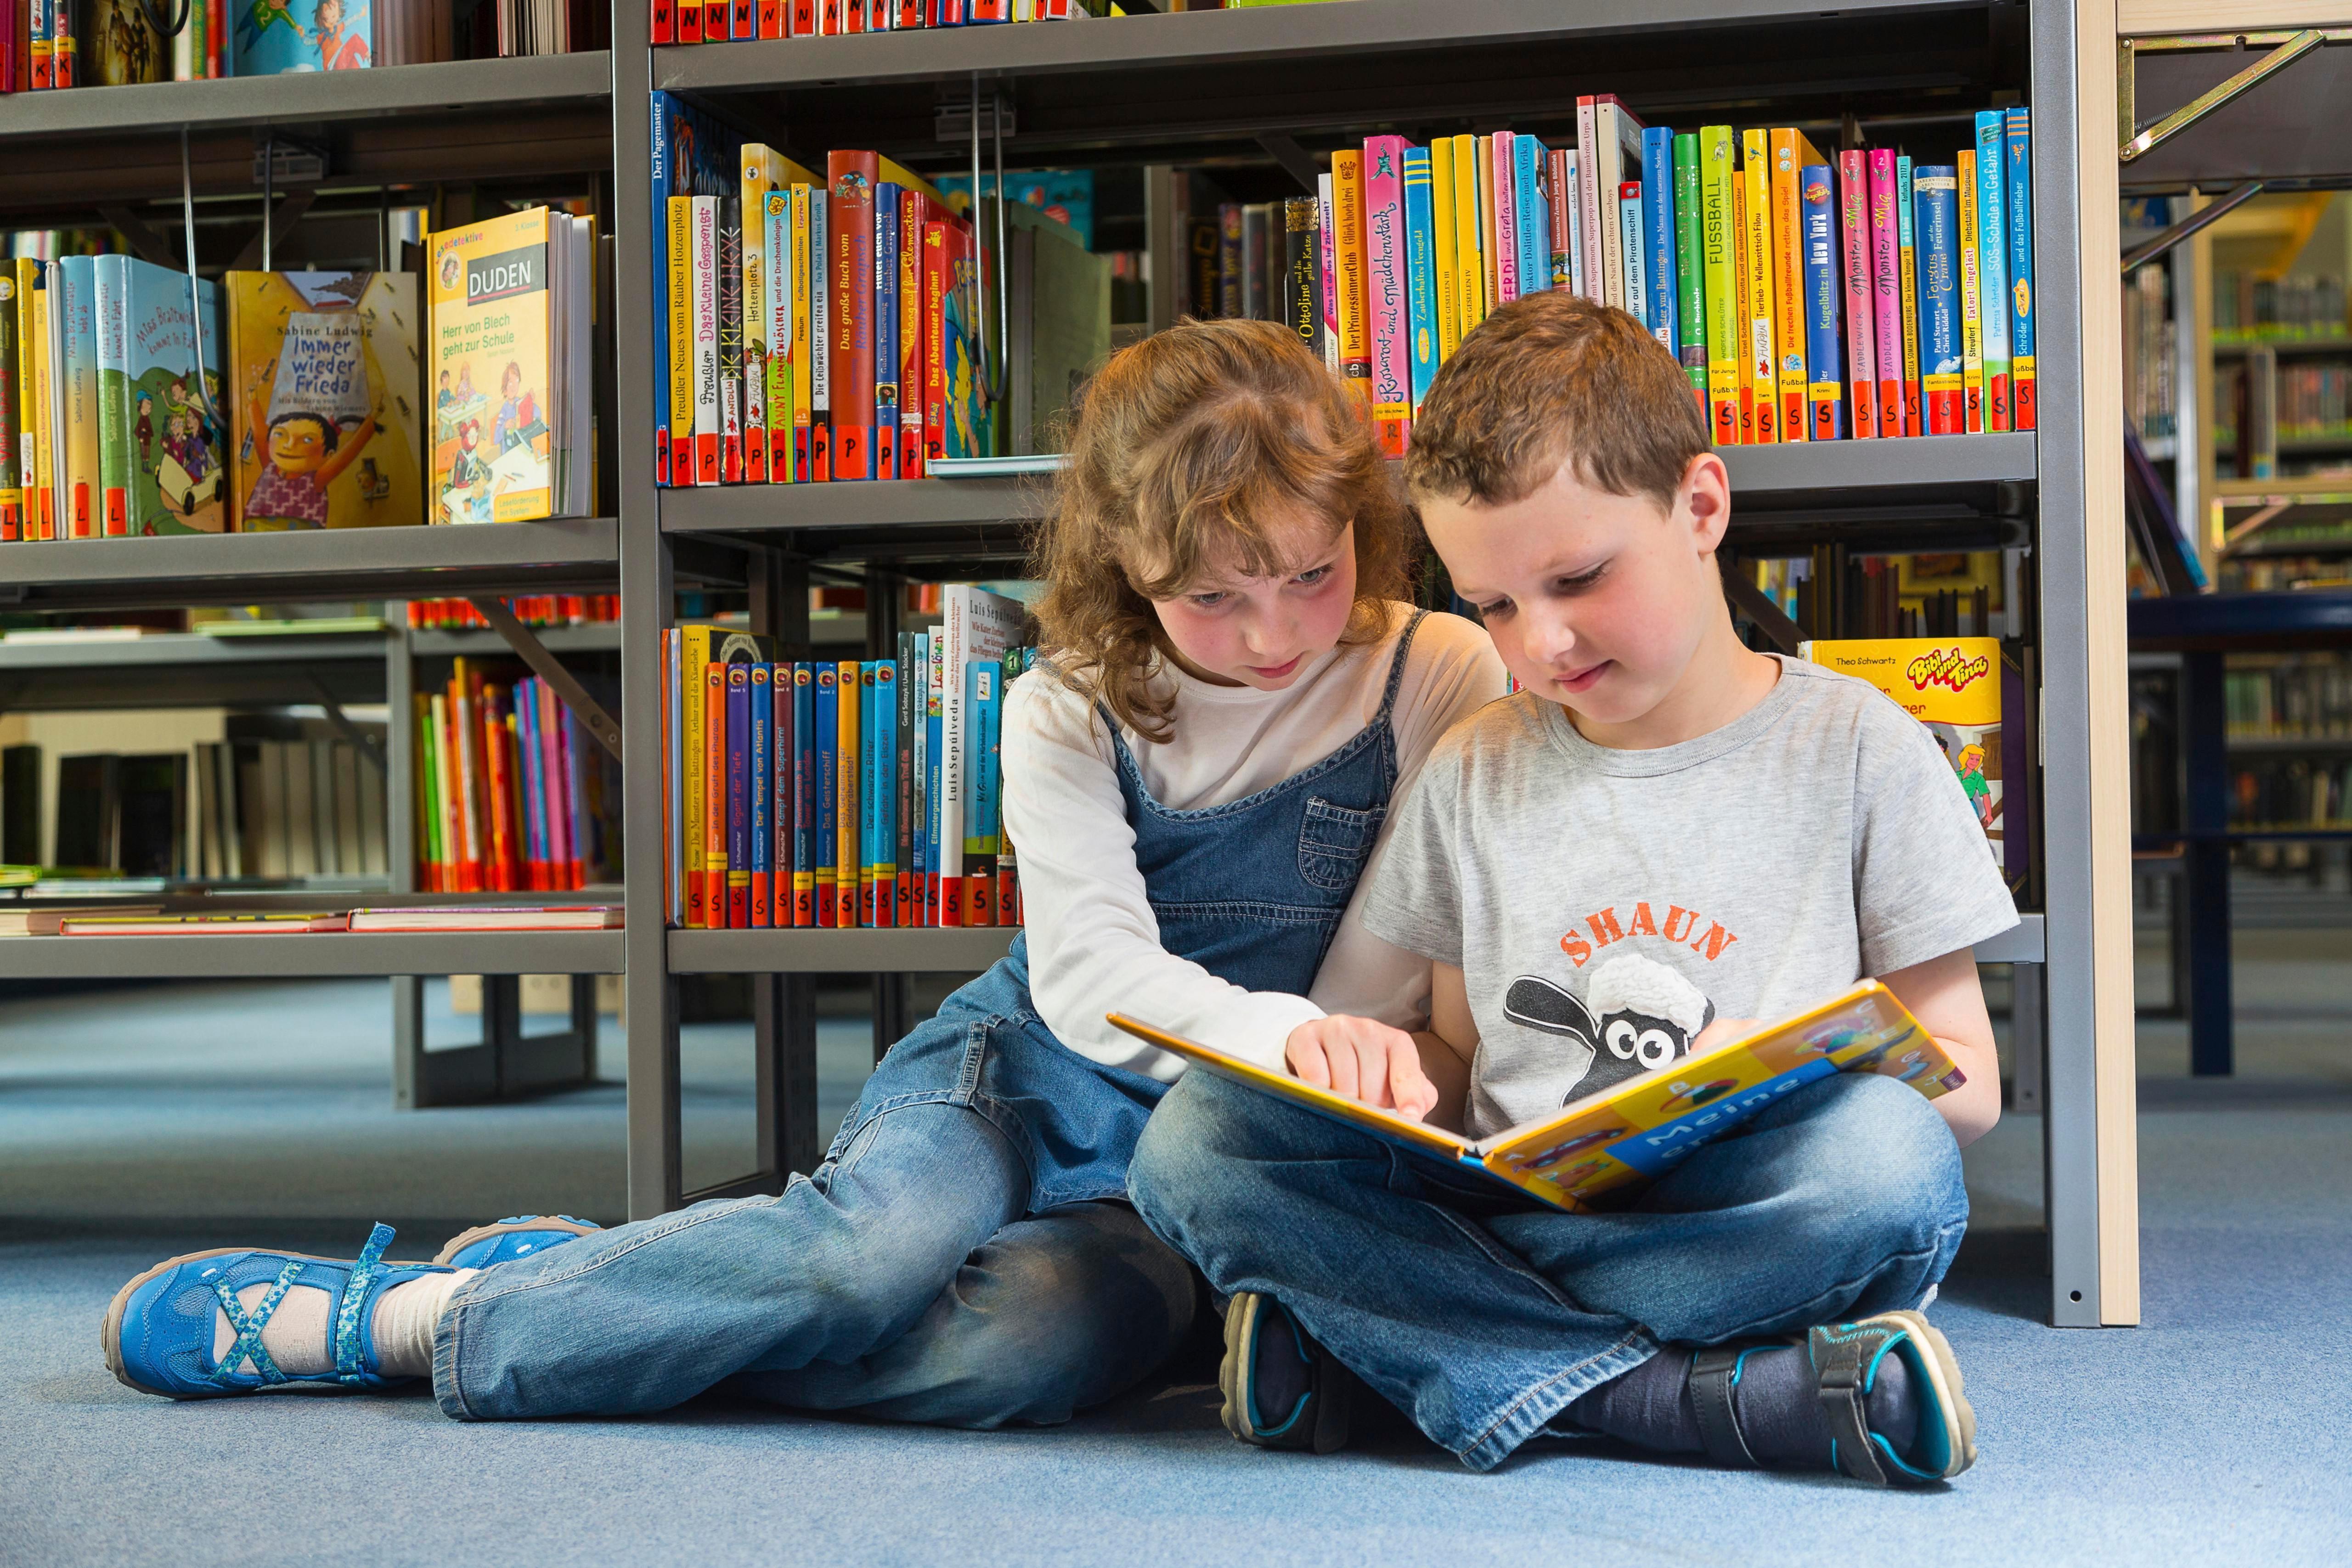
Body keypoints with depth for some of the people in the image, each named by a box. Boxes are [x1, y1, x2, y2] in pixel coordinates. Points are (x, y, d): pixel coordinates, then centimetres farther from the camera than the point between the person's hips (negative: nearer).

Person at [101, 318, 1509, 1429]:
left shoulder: (1444, 681, -3)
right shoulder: (1070, 712, -3)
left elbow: (1390, 985, -2)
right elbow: (1090, 971, -16)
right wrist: (1277, 1030, -34)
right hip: (1023, 1080, 0)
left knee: (1040, 1348, -34)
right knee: (873, 1246, -38)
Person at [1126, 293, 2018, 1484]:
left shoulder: (1856, 752, 3)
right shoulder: (1475, 778, 13)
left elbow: (1967, 1082, 2)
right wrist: (1393, 1069, -5)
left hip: (1745, 1231, -3)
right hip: (1502, 1210, 4)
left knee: (1888, 1149, -35)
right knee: (1197, 1132, -19)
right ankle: (1690, 1401, -27)